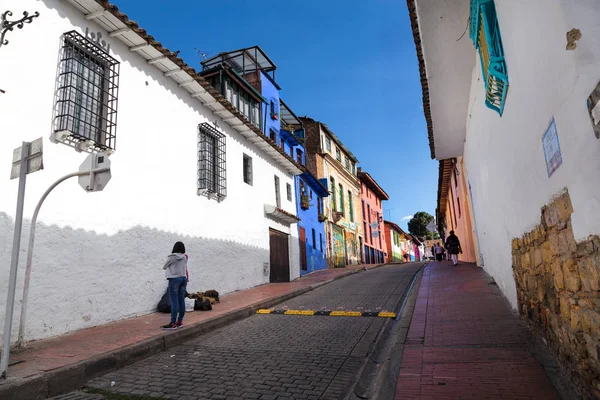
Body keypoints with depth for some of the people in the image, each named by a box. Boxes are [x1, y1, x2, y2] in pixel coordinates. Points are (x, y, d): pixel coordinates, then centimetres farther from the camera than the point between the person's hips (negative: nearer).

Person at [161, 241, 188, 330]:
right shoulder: (185, 257, 6)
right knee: (181, 300, 8)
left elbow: (164, 267, 6)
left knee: (174, 302, -6)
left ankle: (173, 324, -5)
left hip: (174, 279, -6)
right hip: (183, 278, 6)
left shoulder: (171, 257, -8)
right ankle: (180, 321, 14)